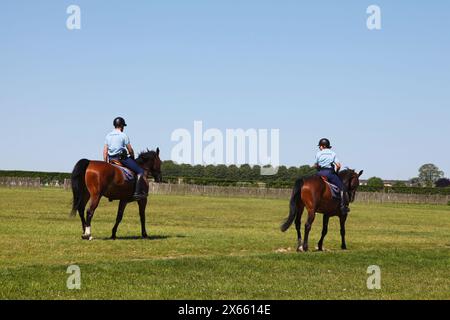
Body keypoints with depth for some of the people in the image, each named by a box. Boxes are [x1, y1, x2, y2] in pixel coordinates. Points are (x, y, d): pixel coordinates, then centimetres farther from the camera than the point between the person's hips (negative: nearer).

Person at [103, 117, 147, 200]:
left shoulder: (108, 136, 11)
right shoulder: (123, 135, -7)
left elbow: (105, 151, 10)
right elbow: (130, 150, -6)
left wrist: (106, 162, 16)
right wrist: (133, 157, 12)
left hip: (111, 159, 7)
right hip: (122, 158, -7)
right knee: (140, 171, -3)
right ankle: (137, 192, -14)